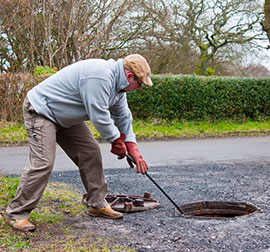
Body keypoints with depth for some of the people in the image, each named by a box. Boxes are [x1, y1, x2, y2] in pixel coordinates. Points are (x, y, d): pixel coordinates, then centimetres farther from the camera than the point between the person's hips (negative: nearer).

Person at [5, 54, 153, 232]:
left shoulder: (117, 82, 4)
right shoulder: (100, 76, -31)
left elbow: (123, 116, 12)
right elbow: (99, 116, -29)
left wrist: (133, 149, 9)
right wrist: (116, 141, -13)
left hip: (65, 116, 10)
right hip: (41, 110, -10)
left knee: (91, 153, 6)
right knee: (43, 163, -17)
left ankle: (98, 204, 16)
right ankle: (16, 214, -6)